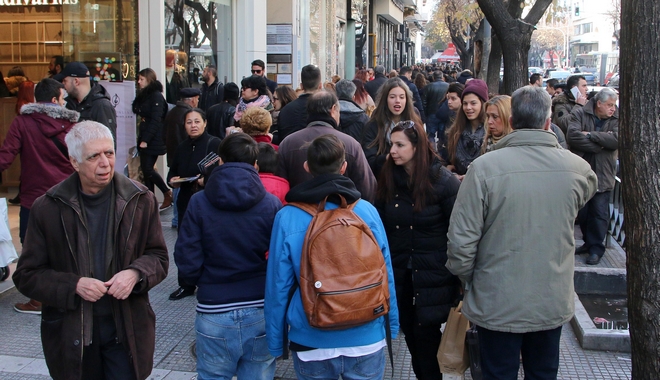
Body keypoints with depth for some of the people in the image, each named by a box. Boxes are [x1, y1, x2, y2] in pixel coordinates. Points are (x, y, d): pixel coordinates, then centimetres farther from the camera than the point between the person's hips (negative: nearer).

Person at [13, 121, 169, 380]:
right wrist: (74, 285, -18)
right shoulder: (47, 208, -5)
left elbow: (158, 257, 6)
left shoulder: (140, 200, -2)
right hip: (70, 334, 0)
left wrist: (136, 273, -16)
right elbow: (26, 275, -2)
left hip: (127, 330, 0)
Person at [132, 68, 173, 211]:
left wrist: (145, 140, -19)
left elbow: (155, 120, -18)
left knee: (148, 169, -10)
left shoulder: (156, 96, -11)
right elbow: (142, 118, 15)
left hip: (153, 140, -9)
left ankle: (168, 194, 5)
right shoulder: (143, 96, 16)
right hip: (144, 138, 9)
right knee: (145, 169, 7)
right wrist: (141, 138, 8)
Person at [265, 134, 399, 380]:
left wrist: (275, 342, 7)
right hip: (366, 340, 1)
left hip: (312, 343, 0)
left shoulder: (287, 217, -10)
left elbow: (278, 284, -5)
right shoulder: (367, 211, -8)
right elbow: (385, 274, -1)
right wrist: (392, 325, 13)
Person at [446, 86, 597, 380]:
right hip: (553, 304, 3)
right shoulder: (577, 168, -9)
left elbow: (461, 240, -18)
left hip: (497, 305, -3)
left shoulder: (484, 167, -20)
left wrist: (466, 278, 2)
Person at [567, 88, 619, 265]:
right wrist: (601, 143, -17)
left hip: (602, 175, -1)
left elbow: (617, 139, -19)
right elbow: (573, 136, -19)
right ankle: (588, 242, 26)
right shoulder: (579, 114, -2)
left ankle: (596, 248, 8)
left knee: (599, 212, -1)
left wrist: (590, 135, -19)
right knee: (582, 212, 10)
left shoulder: (617, 119, 0)